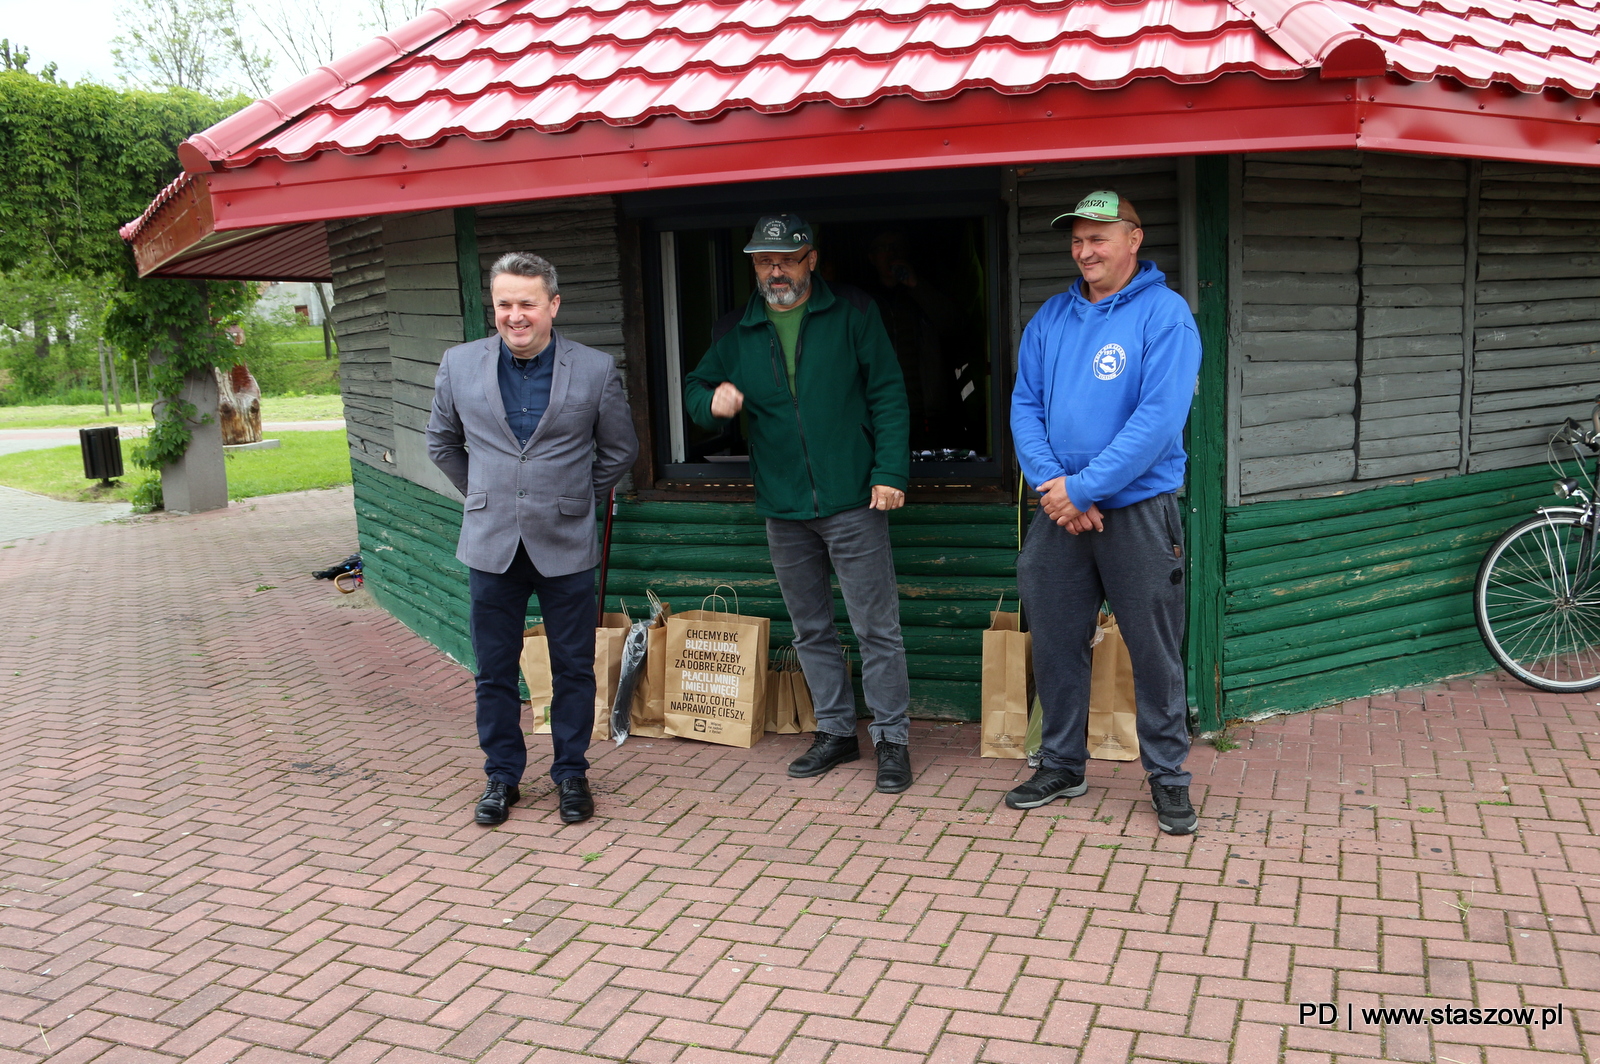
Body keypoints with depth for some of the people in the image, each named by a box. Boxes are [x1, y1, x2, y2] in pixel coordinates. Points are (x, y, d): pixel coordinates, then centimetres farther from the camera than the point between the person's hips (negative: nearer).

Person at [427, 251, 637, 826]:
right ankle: (502, 775, 26)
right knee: (494, 671, 10)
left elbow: (620, 450, 9)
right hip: (491, 545, 2)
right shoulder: (460, 365, 0)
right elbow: (442, 443, 16)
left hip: (566, 544, -1)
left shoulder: (596, 370, -5)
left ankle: (571, 773, 24)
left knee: (573, 669, 7)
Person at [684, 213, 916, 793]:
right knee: (811, 630, 14)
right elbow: (695, 387, 16)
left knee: (876, 628, -1)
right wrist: (713, 400, -9)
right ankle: (836, 730, 29)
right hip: (782, 510, 4)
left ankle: (892, 738, 11)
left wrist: (890, 471, -11)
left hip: (854, 504, -4)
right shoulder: (735, 332, 8)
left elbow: (888, 395, -2)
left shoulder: (852, 313, -1)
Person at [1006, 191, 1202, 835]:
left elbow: (1160, 419, -17)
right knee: (1054, 643, 12)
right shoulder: (1051, 318, 8)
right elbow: (1025, 407, 3)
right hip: (1059, 512, 5)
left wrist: (1083, 487, -19)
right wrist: (1052, 484, -12)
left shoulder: (1166, 314, -8)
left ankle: (1167, 775, 20)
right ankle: (1061, 764, 28)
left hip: (1138, 509, -4)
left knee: (1154, 649, 4)